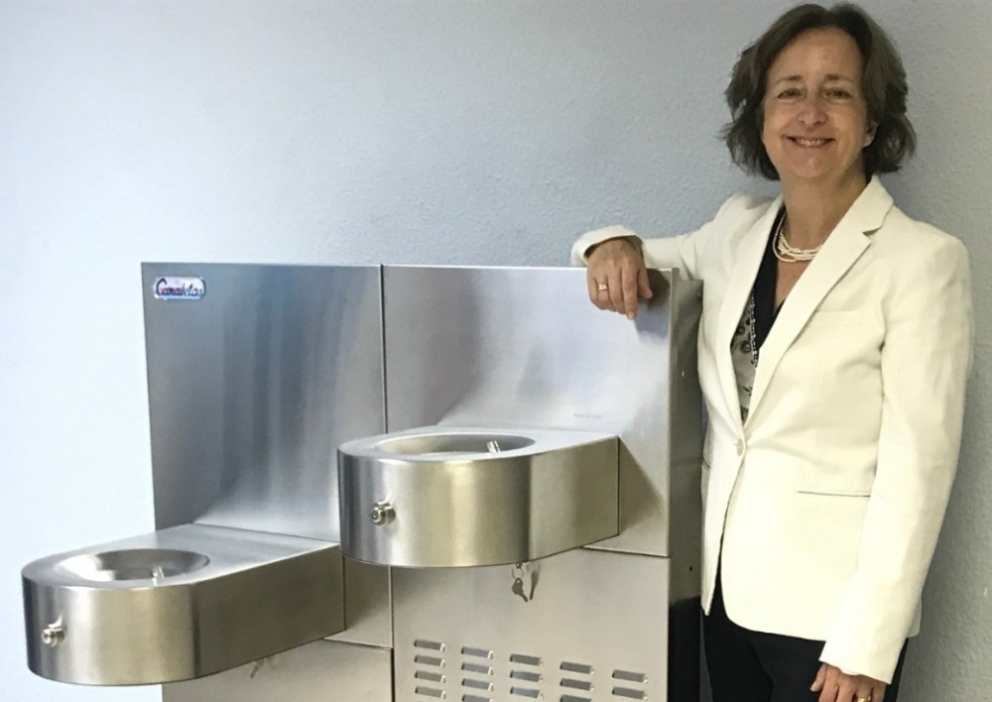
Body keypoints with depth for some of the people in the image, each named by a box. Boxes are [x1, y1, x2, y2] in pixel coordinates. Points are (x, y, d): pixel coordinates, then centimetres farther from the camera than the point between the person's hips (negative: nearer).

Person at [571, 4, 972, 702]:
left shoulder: (922, 259, -12)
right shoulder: (738, 229, 4)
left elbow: (917, 466, -14)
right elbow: (656, 260, 22)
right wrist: (614, 244, -3)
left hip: (831, 605, -5)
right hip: (725, 582, 5)